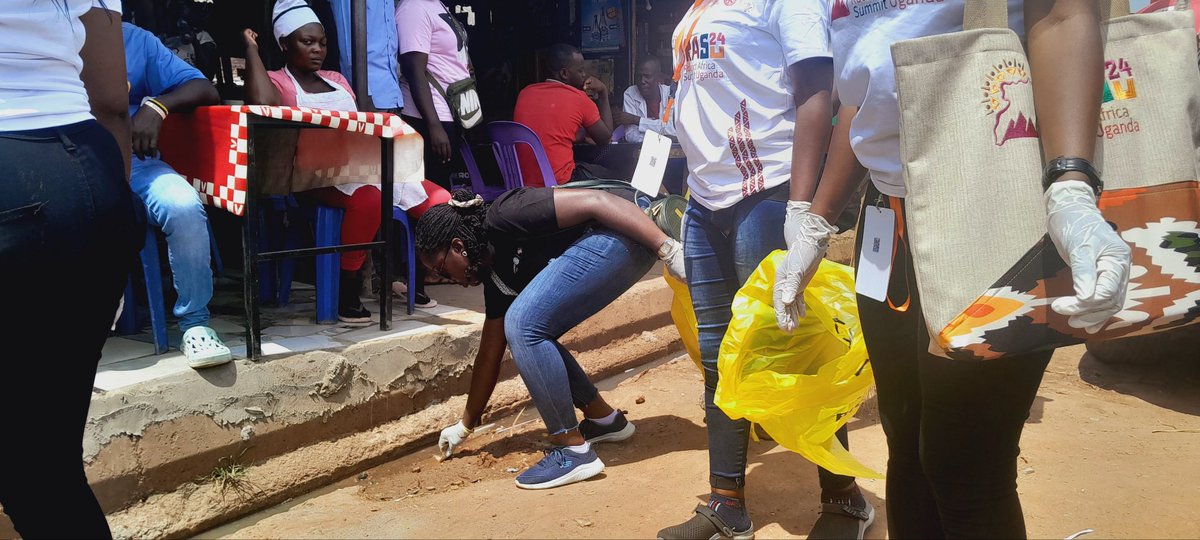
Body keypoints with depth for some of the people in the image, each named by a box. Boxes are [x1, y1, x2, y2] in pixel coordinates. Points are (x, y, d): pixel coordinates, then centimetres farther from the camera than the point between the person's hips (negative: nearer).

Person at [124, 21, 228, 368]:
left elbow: (205, 91, 9)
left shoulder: (136, 39, 16)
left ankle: (195, 324, -17)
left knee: (184, 207, -30)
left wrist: (158, 105, -10)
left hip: (133, 159, 1)